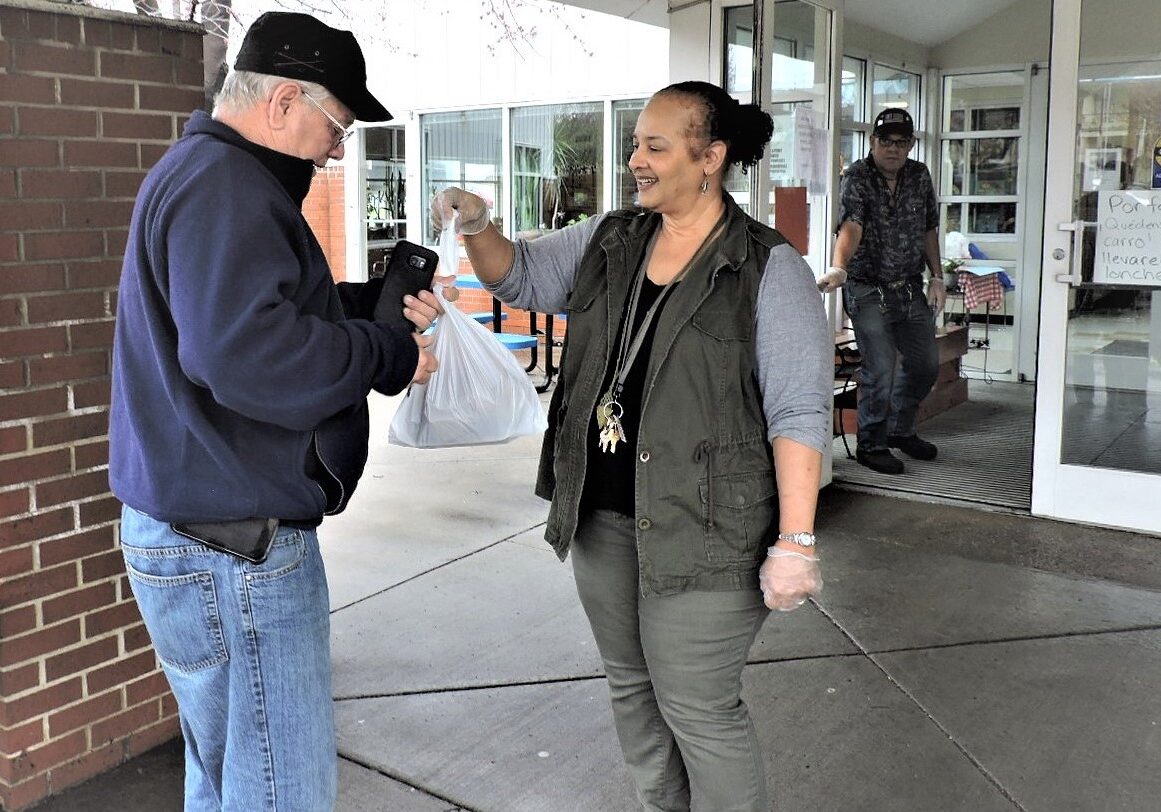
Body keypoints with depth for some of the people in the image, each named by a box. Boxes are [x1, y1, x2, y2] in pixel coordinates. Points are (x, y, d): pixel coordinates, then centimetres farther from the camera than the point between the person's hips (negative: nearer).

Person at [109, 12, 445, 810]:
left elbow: (263, 305, 22)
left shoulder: (207, 172, 16)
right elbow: (246, 354, -32)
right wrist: (391, 355, -19)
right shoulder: (223, 187, -19)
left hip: (203, 537, 11)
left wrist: (382, 302, 7)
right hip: (234, 545, -11)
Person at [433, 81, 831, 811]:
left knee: (698, 706, 3)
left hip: (702, 527, -7)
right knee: (632, 685, 20)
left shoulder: (768, 269, -12)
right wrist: (477, 227, -6)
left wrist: (794, 542, -18)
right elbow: (521, 278, 16)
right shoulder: (608, 240, 6)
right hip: (602, 513, 7)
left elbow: (799, 414, -14)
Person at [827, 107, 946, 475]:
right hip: (868, 290, -6)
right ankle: (871, 445, 6)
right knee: (880, 369, -12)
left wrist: (937, 278, 8)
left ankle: (900, 430, 35)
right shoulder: (857, 178, -12)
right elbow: (851, 227, -27)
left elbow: (929, 230, 14)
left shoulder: (920, 176, 6)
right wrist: (838, 267, -45)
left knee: (925, 364, 14)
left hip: (910, 289, 7)